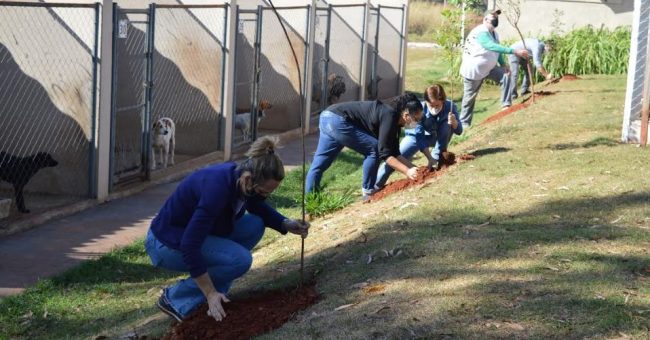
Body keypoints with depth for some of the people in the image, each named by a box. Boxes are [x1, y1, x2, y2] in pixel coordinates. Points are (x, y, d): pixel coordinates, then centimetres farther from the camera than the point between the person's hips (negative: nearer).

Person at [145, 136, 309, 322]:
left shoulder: (243, 180, -10)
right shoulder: (217, 188, -34)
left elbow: (258, 208, 15)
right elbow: (189, 246, -33)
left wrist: (286, 224, -3)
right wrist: (210, 294, -28)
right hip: (168, 243, -9)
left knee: (255, 225, -2)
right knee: (240, 259, -22)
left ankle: (216, 292, 5)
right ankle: (175, 298, -7)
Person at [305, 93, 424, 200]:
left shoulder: (393, 119, 14)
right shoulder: (390, 117, -15)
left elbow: (394, 154, 17)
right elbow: (384, 154, -18)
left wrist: (414, 167, 10)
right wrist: (407, 171, -19)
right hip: (337, 120, -10)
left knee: (319, 163, 13)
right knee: (373, 149, -7)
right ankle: (368, 192, 3)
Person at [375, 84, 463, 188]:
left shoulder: (449, 106, -28)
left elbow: (459, 131, -24)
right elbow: (419, 137, -31)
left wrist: (454, 122, -48)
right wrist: (430, 158, -39)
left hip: (438, 136, 2)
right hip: (418, 135, -2)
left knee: (448, 124, -29)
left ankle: (437, 157, -14)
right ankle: (376, 186, -9)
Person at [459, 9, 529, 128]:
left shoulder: (494, 34, 2)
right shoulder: (481, 33, -29)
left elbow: (497, 49, 13)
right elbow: (493, 47, -43)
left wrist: (503, 64, -6)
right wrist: (515, 51, -50)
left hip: (488, 68, 8)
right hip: (473, 70, -8)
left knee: (505, 76, -8)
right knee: (470, 97, 3)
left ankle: (506, 105, -6)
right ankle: (464, 123, 17)